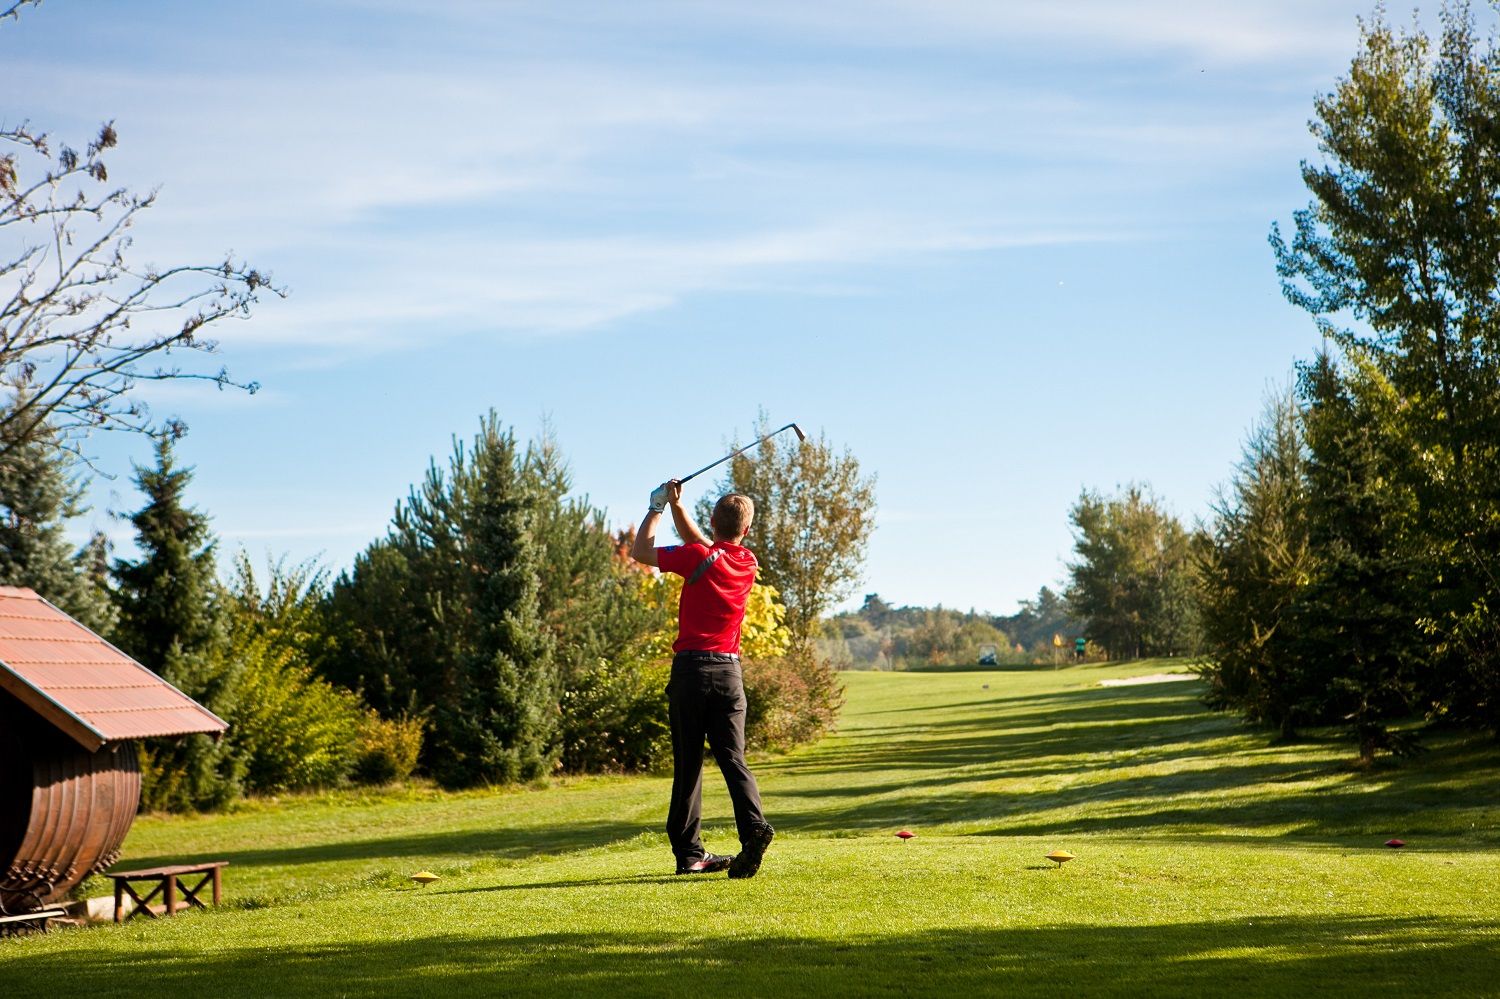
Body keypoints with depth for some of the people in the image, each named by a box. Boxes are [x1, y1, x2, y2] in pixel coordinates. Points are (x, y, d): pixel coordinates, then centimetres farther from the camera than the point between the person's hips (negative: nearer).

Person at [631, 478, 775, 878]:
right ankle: (754, 826, -23)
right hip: (729, 670, 3)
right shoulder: (747, 562, 8)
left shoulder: (698, 558, -7)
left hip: (691, 668, -3)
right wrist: (677, 506, 20)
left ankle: (689, 851, 6)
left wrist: (658, 506, 14)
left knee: (688, 763, 4)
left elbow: (640, 551, 5)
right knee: (733, 757, 0)